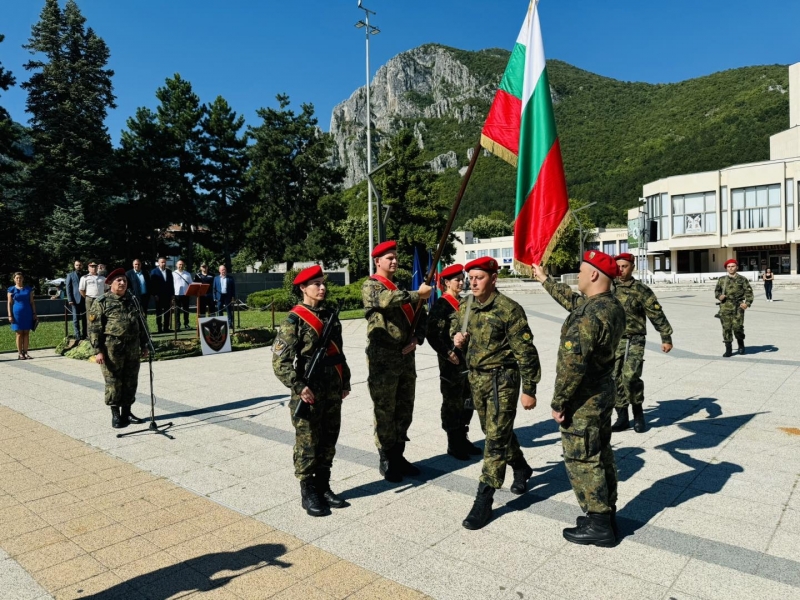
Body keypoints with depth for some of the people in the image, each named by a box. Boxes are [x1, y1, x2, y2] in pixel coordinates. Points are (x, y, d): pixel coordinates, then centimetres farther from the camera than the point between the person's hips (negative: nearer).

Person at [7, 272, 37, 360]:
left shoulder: (28, 289, 9)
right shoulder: (12, 289, 3)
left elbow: (32, 302, 10)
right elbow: (9, 303, 2)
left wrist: (34, 313, 5)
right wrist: (10, 315, -5)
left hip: (27, 314, 2)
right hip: (17, 313, -2)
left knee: (26, 333, 2)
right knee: (19, 333, 0)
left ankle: (25, 352, 7)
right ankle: (20, 353, 4)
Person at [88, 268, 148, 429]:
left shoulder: (132, 301, 14)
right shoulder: (102, 302, -3)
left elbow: (141, 324, 19)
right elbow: (94, 328, -7)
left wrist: (144, 345, 16)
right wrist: (97, 350, -13)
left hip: (133, 349, 5)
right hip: (112, 349, -5)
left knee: (131, 381, 10)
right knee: (113, 382, 1)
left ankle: (127, 412, 22)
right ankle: (115, 415, 13)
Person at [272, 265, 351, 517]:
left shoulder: (330, 315, 10)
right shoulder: (294, 320, -10)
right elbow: (280, 360, -15)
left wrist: (345, 382, 15)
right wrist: (298, 387, -21)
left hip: (333, 392, 6)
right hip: (308, 393, -6)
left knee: (328, 442, 14)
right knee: (307, 444, 4)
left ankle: (323, 487, 28)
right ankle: (308, 493, 18)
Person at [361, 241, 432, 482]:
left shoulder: (403, 287, 16)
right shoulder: (370, 286, -5)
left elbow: (420, 315, 14)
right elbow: (388, 300, -28)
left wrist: (417, 337, -4)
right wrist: (417, 294, -19)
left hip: (406, 359, 7)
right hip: (382, 362, -6)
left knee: (404, 412, 14)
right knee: (385, 413, 3)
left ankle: (398, 456, 27)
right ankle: (386, 461, 17)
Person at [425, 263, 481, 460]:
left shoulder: (462, 303, 13)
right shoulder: (441, 305, -11)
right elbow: (432, 334, -18)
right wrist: (448, 354, -20)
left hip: (467, 360, 8)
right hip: (451, 362, -8)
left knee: (467, 402, 15)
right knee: (452, 403, 2)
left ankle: (462, 439, 28)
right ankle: (453, 444, 13)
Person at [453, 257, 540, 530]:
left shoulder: (509, 309, -16)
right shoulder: (465, 308, 5)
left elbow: (525, 352, -14)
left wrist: (529, 390, -13)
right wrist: (459, 340, -6)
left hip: (502, 379, -7)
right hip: (476, 378, 7)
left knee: (496, 438, -5)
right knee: (493, 431, 21)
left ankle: (483, 502, 2)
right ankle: (521, 469, 46)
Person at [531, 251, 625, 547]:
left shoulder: (588, 314, -27)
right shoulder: (614, 306, 4)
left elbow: (572, 363, -29)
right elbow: (572, 300, 21)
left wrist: (558, 402, -19)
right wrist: (545, 280, 32)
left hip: (584, 398, -10)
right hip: (604, 390, 10)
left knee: (581, 460, 3)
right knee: (601, 454, 19)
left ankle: (598, 525, 15)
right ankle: (607, 514, 32)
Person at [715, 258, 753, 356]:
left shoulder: (742, 280, 6)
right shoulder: (722, 279, 13)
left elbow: (749, 292, 3)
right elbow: (717, 290, 22)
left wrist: (747, 303, -12)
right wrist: (719, 296, 0)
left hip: (738, 307, -2)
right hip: (725, 307, 2)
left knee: (737, 326, -9)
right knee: (726, 328, 0)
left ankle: (741, 344, 21)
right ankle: (728, 349, 8)